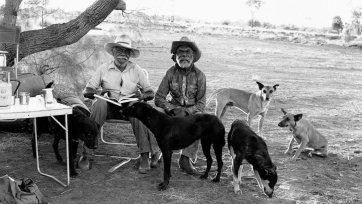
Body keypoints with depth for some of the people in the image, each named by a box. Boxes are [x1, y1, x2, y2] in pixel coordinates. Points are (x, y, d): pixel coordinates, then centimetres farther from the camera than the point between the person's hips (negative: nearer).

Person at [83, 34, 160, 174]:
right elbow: (87, 91, 3)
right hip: (110, 107, 0)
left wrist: (141, 96, -16)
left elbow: (150, 93, 7)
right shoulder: (103, 69, 7)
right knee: (99, 103, -32)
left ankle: (145, 156, -31)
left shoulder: (137, 70, 8)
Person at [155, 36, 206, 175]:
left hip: (192, 111, -1)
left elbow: (201, 104, -6)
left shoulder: (199, 75, -6)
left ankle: (186, 158, -23)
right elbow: (159, 98, -6)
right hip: (173, 108, 1)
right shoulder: (171, 72, -4)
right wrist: (173, 110, -23)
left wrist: (186, 112, -24)